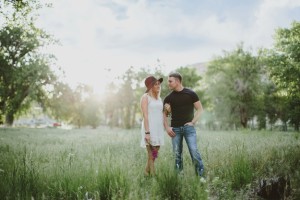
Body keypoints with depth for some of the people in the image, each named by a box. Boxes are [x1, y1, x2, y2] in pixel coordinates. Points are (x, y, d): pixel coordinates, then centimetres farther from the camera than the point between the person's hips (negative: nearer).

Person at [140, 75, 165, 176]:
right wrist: (147, 132, -21)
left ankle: (146, 174, 24)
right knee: (151, 155, -6)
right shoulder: (145, 97, -6)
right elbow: (145, 116, -14)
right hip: (149, 129, -7)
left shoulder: (159, 98, 16)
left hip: (159, 129, 7)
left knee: (154, 155, 11)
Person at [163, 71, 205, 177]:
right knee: (177, 154, 6)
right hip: (175, 129, 3)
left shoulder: (190, 94, 0)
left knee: (194, 152, -9)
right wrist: (167, 128, 0)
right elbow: (165, 114, 13)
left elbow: (200, 109, 2)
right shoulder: (168, 98, 6)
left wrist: (193, 122, -8)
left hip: (188, 127, -2)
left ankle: (201, 175, 0)